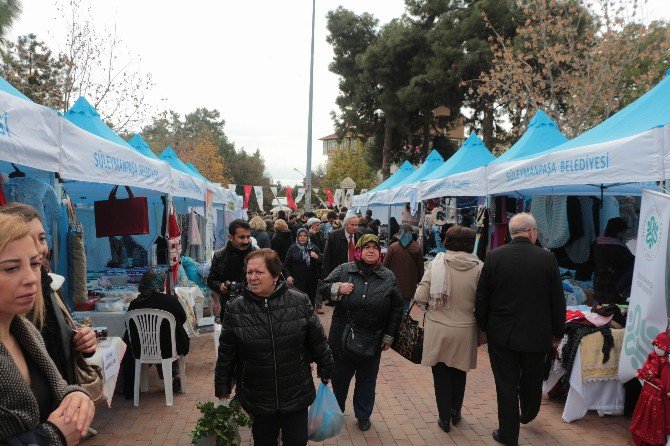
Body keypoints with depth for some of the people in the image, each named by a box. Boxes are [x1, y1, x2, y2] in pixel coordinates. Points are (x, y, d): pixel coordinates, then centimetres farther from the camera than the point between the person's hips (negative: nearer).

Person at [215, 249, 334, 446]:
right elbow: (226, 353, -1)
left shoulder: (299, 302, -11)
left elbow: (317, 340, 0)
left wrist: (325, 371, 9)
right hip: (257, 398, 1)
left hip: (296, 394, 0)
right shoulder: (236, 309, -10)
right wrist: (222, 388, 7)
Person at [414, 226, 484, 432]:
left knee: (441, 373, 17)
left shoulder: (437, 263, -11)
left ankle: (445, 417, 27)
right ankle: (455, 412, 41)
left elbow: (420, 297, -12)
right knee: (459, 372, 24)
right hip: (464, 330, 1)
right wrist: (481, 332, 5)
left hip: (437, 329, -1)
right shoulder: (478, 268, -12)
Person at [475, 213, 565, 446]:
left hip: (501, 333, -1)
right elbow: (558, 301, -4)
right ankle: (527, 414, 49)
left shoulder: (493, 257, -10)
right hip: (536, 335, 1)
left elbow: (482, 297, -5)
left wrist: (484, 326, 9)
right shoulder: (547, 258, -11)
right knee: (532, 379, 25)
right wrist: (557, 332, 9)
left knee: (506, 385, 11)